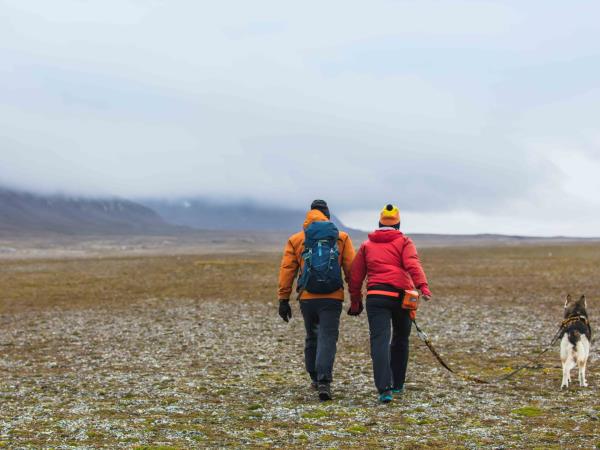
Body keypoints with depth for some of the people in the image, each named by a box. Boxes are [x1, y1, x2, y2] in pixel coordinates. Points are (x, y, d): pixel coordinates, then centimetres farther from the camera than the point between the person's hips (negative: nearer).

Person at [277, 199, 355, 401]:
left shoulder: (296, 240, 7)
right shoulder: (342, 238, 5)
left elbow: (286, 271, 3)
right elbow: (351, 270, 0)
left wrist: (283, 299, 6)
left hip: (307, 299, 2)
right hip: (332, 299, -2)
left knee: (312, 338, 20)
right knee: (327, 339, -3)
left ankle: (315, 378, 30)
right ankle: (323, 382, -17)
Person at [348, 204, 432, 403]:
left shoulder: (367, 245, 17)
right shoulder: (404, 242, 9)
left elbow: (355, 276, 15)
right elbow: (412, 265, -11)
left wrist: (355, 302, 24)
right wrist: (423, 287, -23)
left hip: (376, 297, 0)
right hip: (401, 297, 0)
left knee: (380, 342, -9)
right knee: (400, 340, 19)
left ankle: (385, 389, -24)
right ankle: (397, 384, 28)